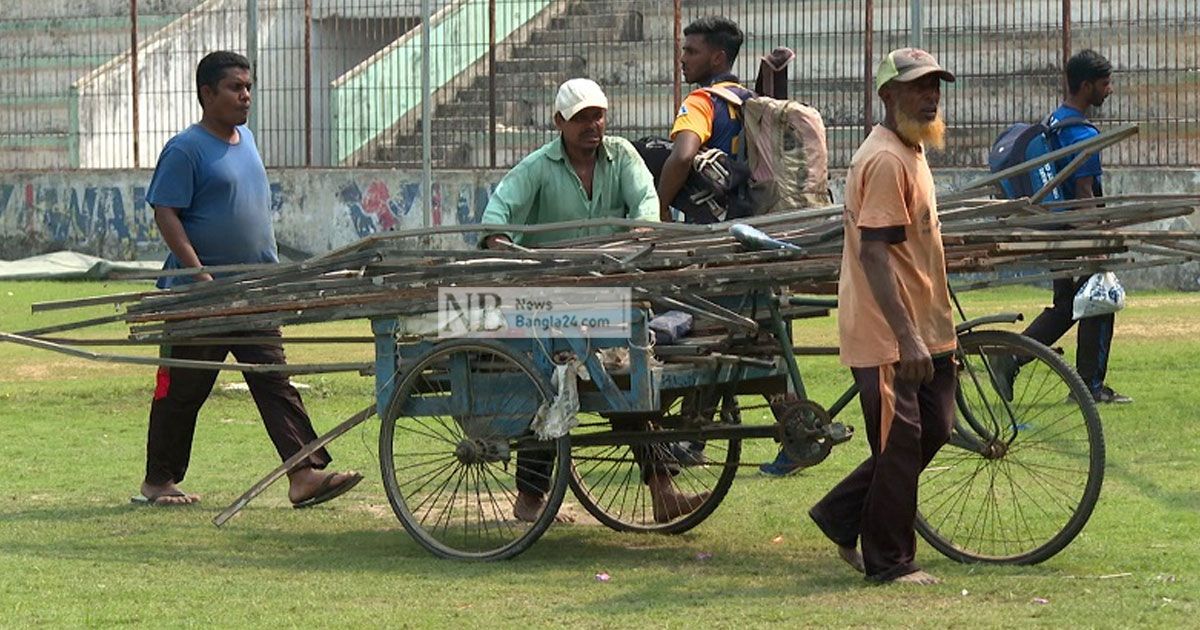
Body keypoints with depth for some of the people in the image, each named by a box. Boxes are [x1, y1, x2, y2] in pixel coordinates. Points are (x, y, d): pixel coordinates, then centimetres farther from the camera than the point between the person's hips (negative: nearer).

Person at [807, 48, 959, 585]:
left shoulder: (910, 153, 15)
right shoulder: (885, 160, -18)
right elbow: (875, 255, -24)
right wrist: (906, 336, -28)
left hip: (920, 329, 10)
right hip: (887, 337, -10)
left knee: (931, 430, 13)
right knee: (899, 445, -3)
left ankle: (842, 515, 23)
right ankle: (889, 562, 9)